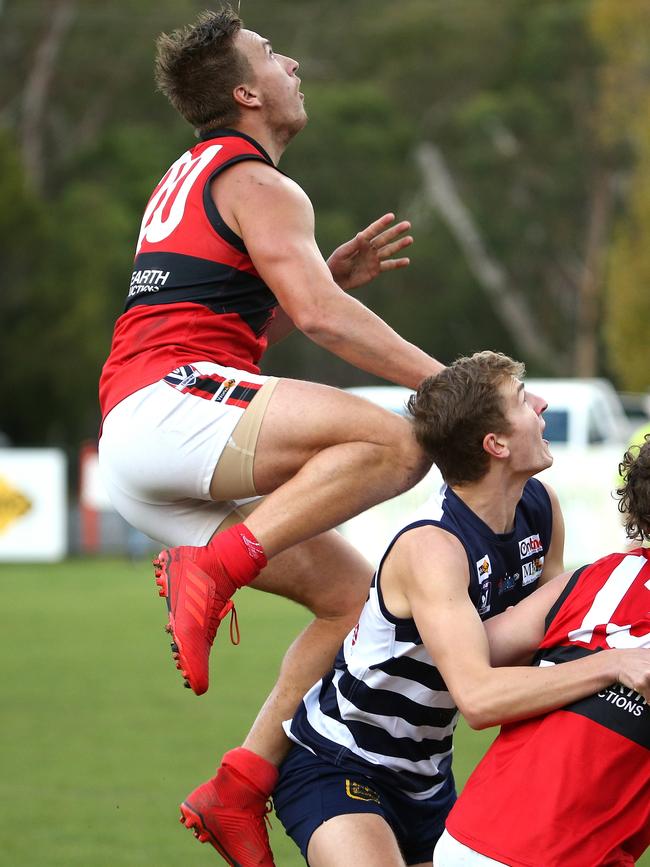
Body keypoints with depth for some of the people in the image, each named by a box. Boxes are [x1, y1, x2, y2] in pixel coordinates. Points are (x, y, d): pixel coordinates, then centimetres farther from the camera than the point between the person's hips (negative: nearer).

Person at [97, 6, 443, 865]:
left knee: (353, 591, 9)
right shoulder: (258, 185, -2)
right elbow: (319, 315, -14)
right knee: (395, 442, -26)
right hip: (168, 407, -10)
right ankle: (212, 568, -28)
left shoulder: (190, 179, 29)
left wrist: (334, 272, 24)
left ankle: (244, 783, 3)